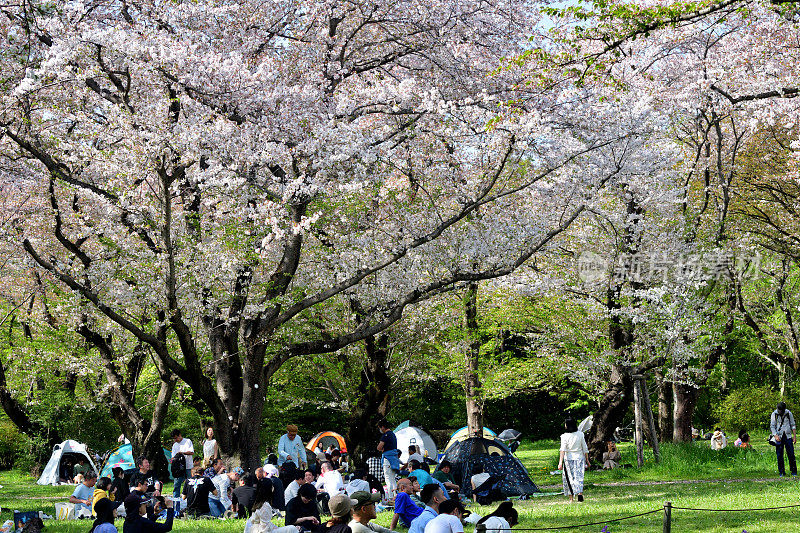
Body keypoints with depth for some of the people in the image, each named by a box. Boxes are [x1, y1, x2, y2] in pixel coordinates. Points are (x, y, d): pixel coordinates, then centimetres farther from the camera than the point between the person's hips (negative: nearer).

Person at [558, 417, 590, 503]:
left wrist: (560, 462, -20)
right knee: (579, 476, 3)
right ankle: (580, 493, -21)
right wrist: (587, 460, 13)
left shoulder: (564, 436, -8)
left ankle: (571, 499, 11)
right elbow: (585, 448, 4)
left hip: (568, 459, -2)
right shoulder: (580, 434, 0)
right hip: (579, 458, 2)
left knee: (569, 477, 8)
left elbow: (562, 450, -16)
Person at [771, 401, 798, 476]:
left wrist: (794, 436, 3)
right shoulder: (774, 414, -1)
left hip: (788, 436, 1)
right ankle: (781, 472, 5)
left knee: (791, 454, -4)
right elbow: (772, 426, -1)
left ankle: (794, 471, 2)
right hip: (779, 437, -1)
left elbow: (793, 425, 10)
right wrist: (775, 435, -16)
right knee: (779, 455, -2)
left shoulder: (789, 413, 3)